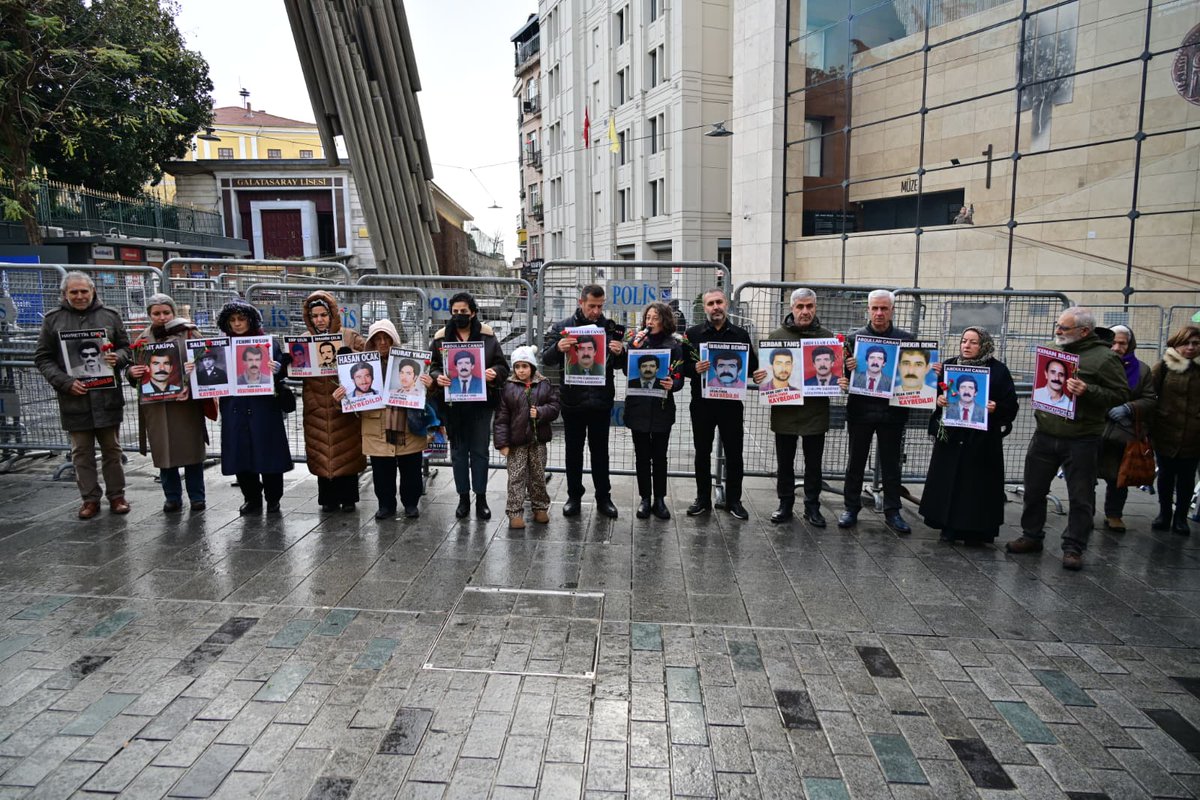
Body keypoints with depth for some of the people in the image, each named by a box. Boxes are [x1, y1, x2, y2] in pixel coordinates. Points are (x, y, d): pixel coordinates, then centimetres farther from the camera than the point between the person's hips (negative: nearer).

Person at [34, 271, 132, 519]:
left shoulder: (109, 315, 6)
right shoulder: (53, 319, 4)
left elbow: (126, 347, 12)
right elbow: (43, 358, 3)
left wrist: (117, 358, -12)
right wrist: (66, 382, -11)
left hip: (107, 395, 0)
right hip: (73, 397, 0)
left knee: (111, 449, 9)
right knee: (82, 452, 7)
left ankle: (116, 496, 18)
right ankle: (90, 499, 17)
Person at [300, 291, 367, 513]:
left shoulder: (349, 337, 0)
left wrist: (351, 355, -22)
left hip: (344, 405, -2)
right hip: (317, 408, 2)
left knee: (346, 451, 3)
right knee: (322, 452, 8)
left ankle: (347, 497, 16)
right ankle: (329, 498, 20)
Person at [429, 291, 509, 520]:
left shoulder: (487, 335, -1)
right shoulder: (441, 337, 2)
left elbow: (502, 366, 2)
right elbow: (433, 367, 4)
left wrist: (495, 373, -20)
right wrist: (437, 377, -18)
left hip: (481, 401, -1)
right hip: (453, 403, 1)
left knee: (480, 450, 5)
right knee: (458, 450, 10)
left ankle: (481, 499, 15)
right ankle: (463, 498, 21)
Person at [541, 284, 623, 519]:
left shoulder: (610, 328, 3)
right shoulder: (562, 327, 0)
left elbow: (620, 365, 6)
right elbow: (546, 359, -3)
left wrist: (620, 352, -17)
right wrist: (558, 348, -25)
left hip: (601, 400, 0)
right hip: (572, 400, 0)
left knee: (600, 451, 11)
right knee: (573, 451, 11)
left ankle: (603, 497, 23)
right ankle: (574, 496, 24)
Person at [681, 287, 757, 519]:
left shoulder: (740, 334, 6)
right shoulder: (693, 333, 4)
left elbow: (753, 365, 8)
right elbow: (681, 365, 1)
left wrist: (739, 372, -12)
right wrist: (694, 369, -19)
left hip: (732, 403, 0)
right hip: (702, 403, 0)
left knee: (734, 453, 6)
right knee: (702, 453, 9)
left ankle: (733, 500, 20)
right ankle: (703, 499, 22)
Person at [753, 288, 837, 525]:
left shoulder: (827, 336, 4)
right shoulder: (777, 335, 3)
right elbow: (765, 368, 6)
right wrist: (760, 377, -15)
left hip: (815, 411, 0)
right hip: (784, 410, 0)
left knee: (814, 463, 10)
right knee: (784, 462, 10)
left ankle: (812, 506, 23)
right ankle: (785, 504, 24)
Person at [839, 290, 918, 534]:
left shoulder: (906, 339, 5)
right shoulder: (854, 337, 3)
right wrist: (846, 369, -22)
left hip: (893, 412, 0)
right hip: (860, 410, 0)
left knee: (891, 464, 9)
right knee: (856, 461, 10)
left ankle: (892, 511, 19)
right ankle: (851, 508, 21)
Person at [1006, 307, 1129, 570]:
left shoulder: (1104, 357, -7)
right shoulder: (1054, 351, 11)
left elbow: (1120, 394, -10)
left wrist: (1087, 391, -24)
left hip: (1081, 440, -6)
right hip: (1044, 436, 6)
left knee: (1081, 498, 4)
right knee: (1034, 490, 12)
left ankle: (1073, 547, 15)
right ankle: (1031, 536, 27)